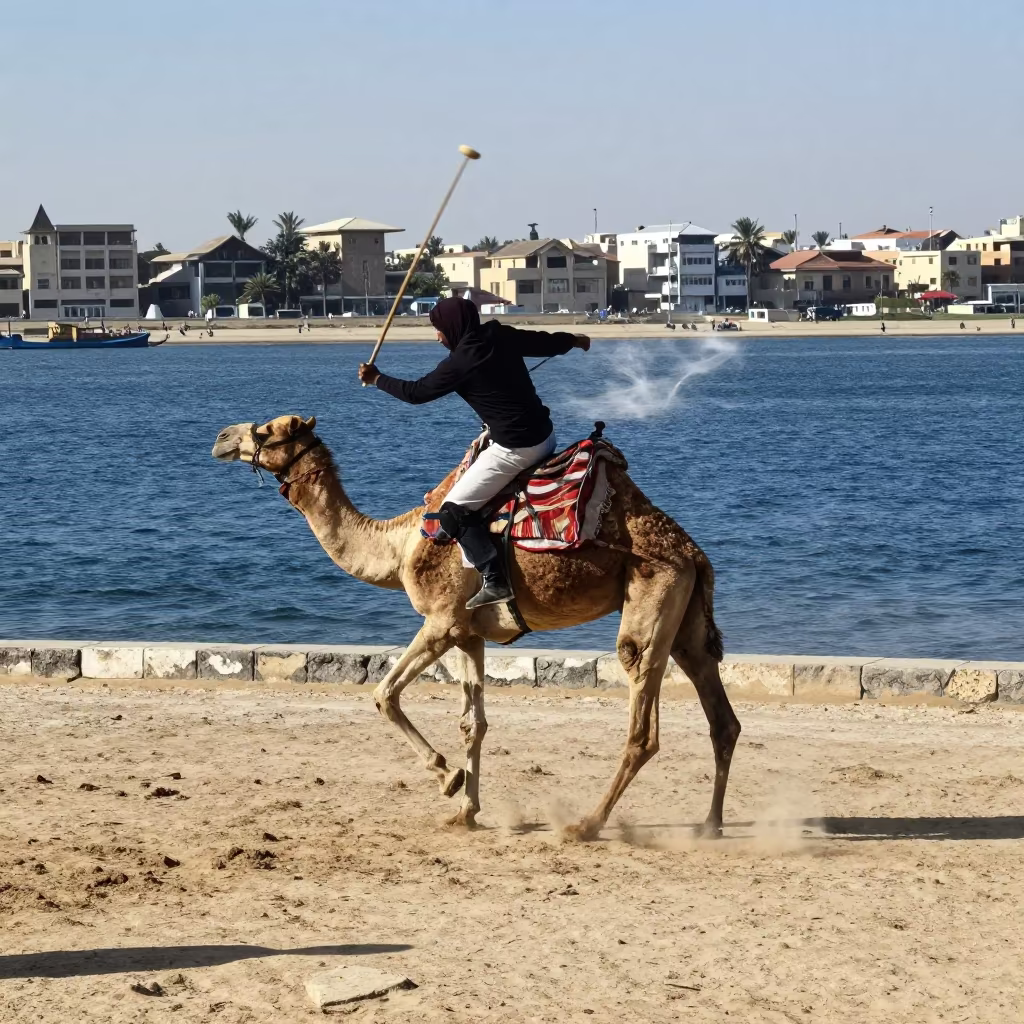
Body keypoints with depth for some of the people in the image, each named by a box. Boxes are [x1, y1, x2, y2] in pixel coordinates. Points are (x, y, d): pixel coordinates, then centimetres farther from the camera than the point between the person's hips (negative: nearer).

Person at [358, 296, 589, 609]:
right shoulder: (504, 337, 4)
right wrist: (575, 340, 41)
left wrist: (376, 379, 14)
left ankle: (494, 582, -10)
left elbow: (416, 392, -2)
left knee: (454, 511, -3)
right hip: (545, 435, 9)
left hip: (515, 449, -8)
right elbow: (548, 342, 19)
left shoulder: (459, 364, -14)